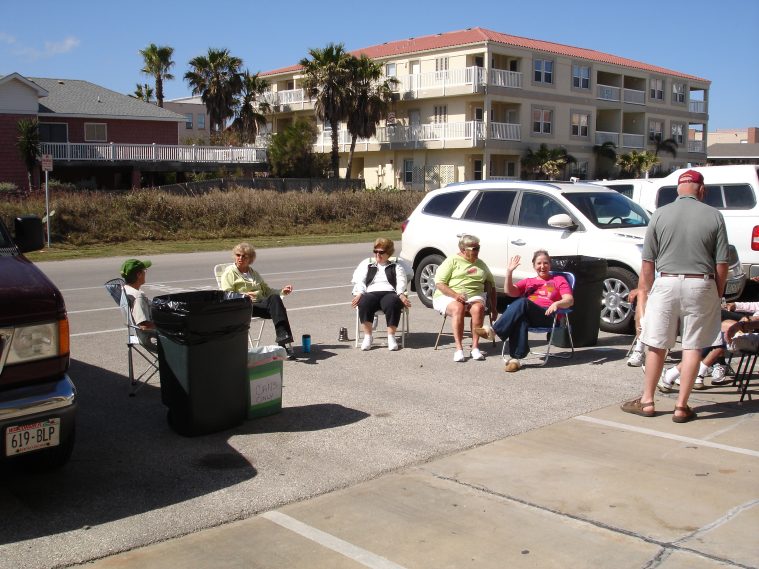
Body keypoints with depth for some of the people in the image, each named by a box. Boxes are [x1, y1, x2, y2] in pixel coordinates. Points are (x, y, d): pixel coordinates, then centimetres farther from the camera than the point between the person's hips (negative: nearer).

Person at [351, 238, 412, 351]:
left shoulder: (396, 267, 25)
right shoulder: (366, 264, 28)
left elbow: (401, 282, 8)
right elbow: (359, 281, 14)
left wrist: (401, 295, -14)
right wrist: (359, 294, -8)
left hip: (390, 293, -1)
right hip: (371, 293, 1)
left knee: (392, 303, -38)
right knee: (364, 303, -36)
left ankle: (391, 337, -29)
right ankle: (367, 337, -28)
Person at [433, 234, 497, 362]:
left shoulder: (481, 264, 21)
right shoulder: (452, 261, 6)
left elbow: (491, 285, 24)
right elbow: (439, 283, -3)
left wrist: (493, 308, 12)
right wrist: (455, 295, -19)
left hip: (475, 296, 3)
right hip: (448, 296, -3)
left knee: (478, 308, -32)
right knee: (458, 308, -37)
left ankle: (475, 346, -31)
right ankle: (459, 348, -38)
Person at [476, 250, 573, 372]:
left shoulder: (559, 279, 24)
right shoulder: (528, 282, 32)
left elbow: (570, 300, 8)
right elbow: (510, 292, 14)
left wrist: (557, 303, -15)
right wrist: (509, 271, 0)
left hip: (547, 315, -2)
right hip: (526, 314, 3)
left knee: (522, 302, -34)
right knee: (520, 319, -39)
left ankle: (494, 331, -37)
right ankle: (515, 358, -45)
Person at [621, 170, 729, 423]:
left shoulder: (660, 215, 0)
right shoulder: (714, 216, 0)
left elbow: (648, 261, 0)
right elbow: (722, 264, 0)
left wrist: (643, 290, 11)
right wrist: (718, 294, 12)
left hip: (666, 283, 0)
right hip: (701, 285, 0)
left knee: (656, 346, 9)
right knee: (692, 347, 6)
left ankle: (647, 401, 17)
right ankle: (681, 406, 9)